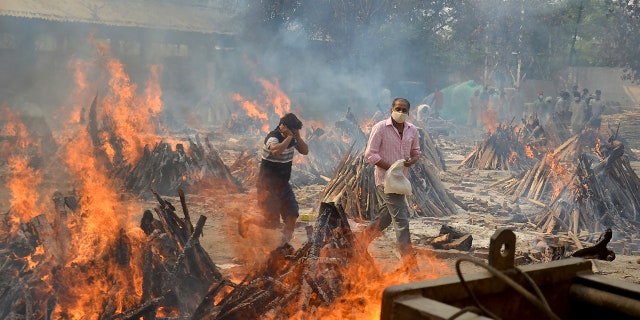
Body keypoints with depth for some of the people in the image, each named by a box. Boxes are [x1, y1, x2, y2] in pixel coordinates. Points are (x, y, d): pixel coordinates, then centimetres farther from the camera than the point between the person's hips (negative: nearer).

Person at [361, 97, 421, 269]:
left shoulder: (412, 130, 8)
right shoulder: (380, 128, -10)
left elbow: (416, 152, 19)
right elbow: (370, 154, -12)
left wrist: (411, 161, -5)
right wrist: (391, 167, -21)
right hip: (385, 178, -7)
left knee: (387, 214, 20)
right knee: (401, 218, -11)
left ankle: (366, 236, 42)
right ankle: (409, 260, -9)